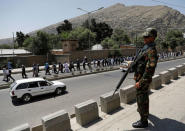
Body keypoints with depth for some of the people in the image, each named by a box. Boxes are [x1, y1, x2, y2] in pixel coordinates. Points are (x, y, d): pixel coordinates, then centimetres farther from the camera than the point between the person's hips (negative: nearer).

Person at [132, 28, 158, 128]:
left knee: (141, 99, 0)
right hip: (140, 77, 10)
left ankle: (143, 121, 15)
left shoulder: (152, 51, -23)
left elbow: (150, 69, -28)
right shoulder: (146, 48, 8)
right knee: (144, 96, 27)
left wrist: (140, 82, -27)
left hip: (143, 79, -10)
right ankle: (144, 111, 51)